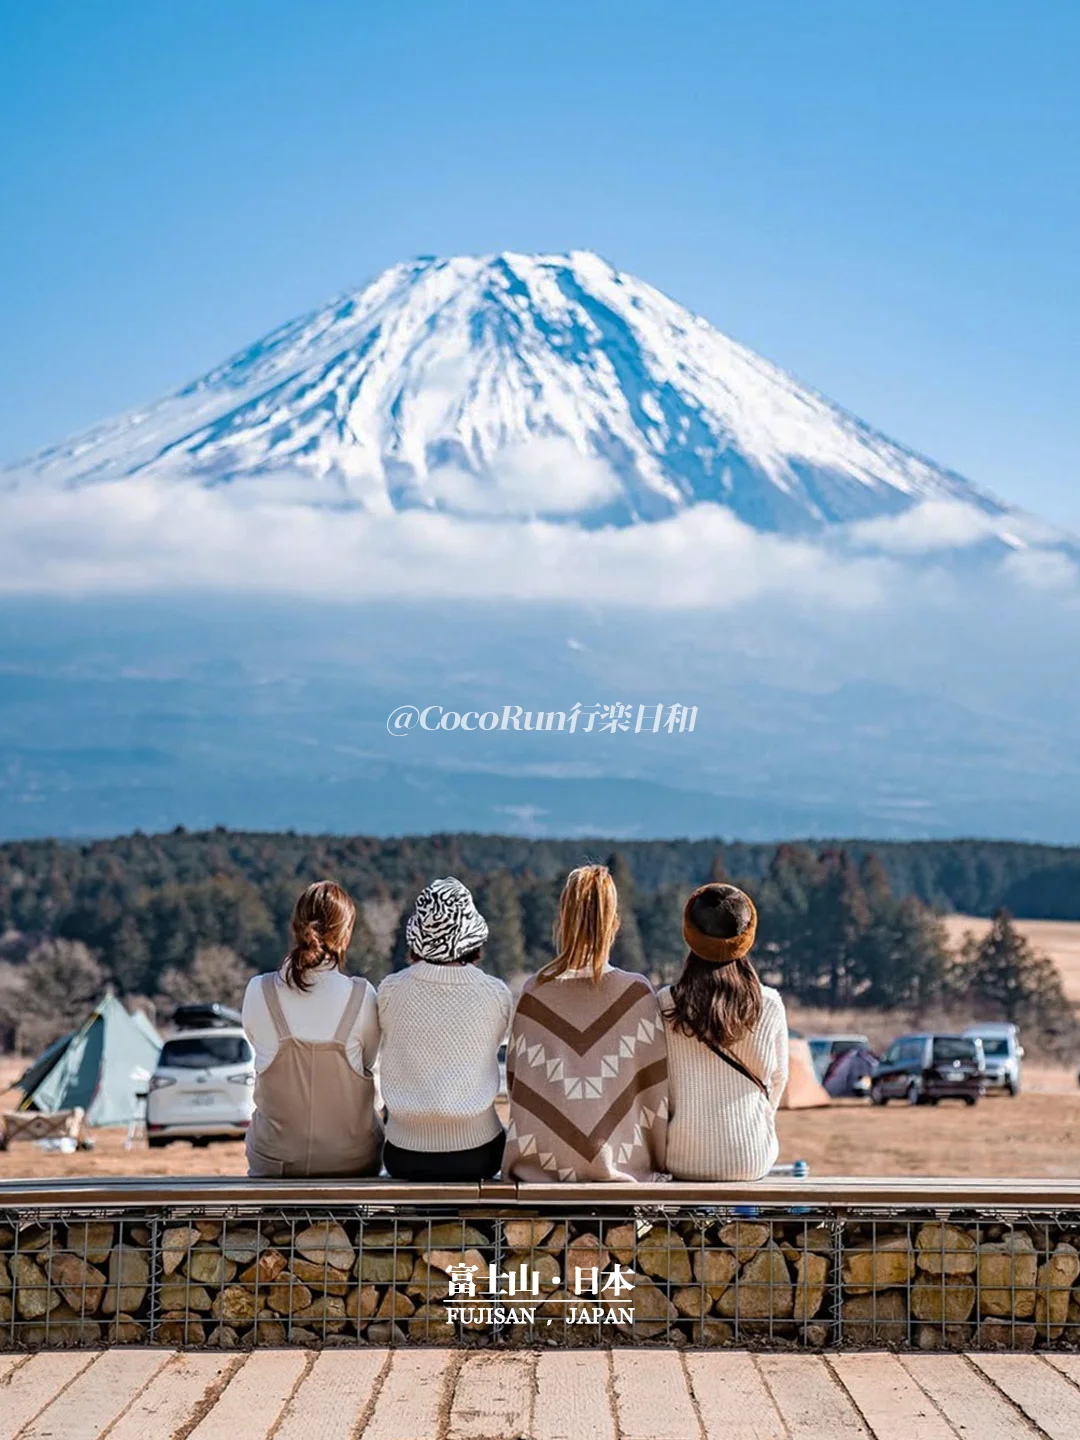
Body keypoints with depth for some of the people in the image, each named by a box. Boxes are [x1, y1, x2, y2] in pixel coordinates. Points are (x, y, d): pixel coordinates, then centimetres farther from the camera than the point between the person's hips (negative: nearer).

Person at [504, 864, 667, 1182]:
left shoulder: (534, 994, -2)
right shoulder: (636, 994, -6)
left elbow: (514, 1083, 6)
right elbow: (657, 1089, -2)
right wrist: (663, 1160, 10)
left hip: (542, 1166, 1)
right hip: (622, 1165, -1)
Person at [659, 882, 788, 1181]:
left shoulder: (665, 1006, -11)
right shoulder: (769, 1006, -10)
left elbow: (656, 1086, 0)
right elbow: (777, 1080, 4)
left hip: (682, 1161, 0)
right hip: (752, 1161, 0)